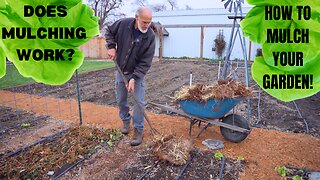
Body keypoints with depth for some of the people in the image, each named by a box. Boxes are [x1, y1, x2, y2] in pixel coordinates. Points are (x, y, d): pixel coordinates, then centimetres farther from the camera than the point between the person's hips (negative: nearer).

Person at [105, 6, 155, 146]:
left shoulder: (150, 36, -20)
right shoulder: (123, 24, -16)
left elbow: (145, 62, -20)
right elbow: (109, 31, 6)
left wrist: (134, 78, -28)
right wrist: (111, 47, -11)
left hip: (137, 72, -2)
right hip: (120, 71, 2)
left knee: (139, 102, -6)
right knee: (121, 100, 12)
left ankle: (138, 130, 9)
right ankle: (125, 120, 37)